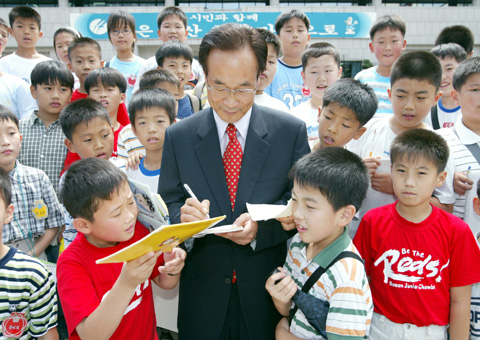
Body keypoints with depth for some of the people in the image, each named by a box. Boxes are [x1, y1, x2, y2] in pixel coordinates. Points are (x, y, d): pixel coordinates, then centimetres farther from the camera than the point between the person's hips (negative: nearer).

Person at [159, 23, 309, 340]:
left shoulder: (292, 131, -7)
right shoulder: (177, 136, -4)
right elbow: (167, 204, 1)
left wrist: (261, 226, -23)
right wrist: (184, 214, -22)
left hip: (267, 292, 0)